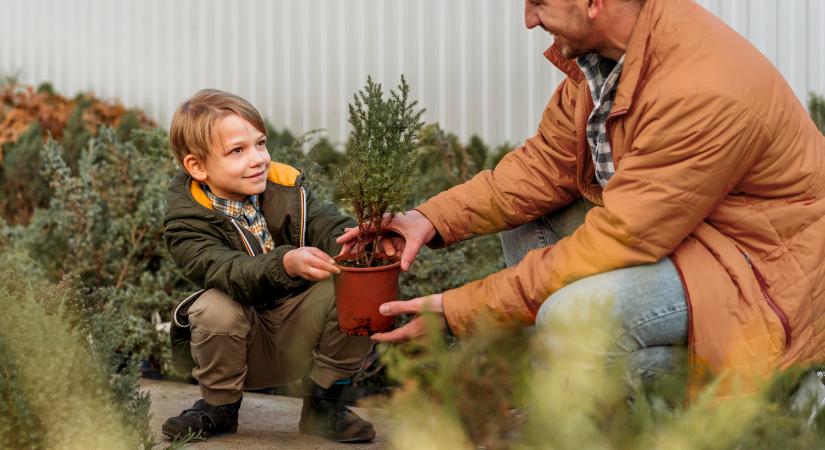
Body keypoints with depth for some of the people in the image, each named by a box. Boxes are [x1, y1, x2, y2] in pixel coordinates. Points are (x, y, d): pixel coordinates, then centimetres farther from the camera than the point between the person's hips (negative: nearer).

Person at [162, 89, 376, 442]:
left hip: (298, 335, 3)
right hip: (244, 345, -3)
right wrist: (287, 264, -54)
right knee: (216, 306, -33)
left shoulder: (285, 186, -4)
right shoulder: (188, 220, -16)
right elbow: (225, 270, -34)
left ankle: (322, 403, -2)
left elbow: (328, 225, -17)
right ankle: (219, 407, -4)